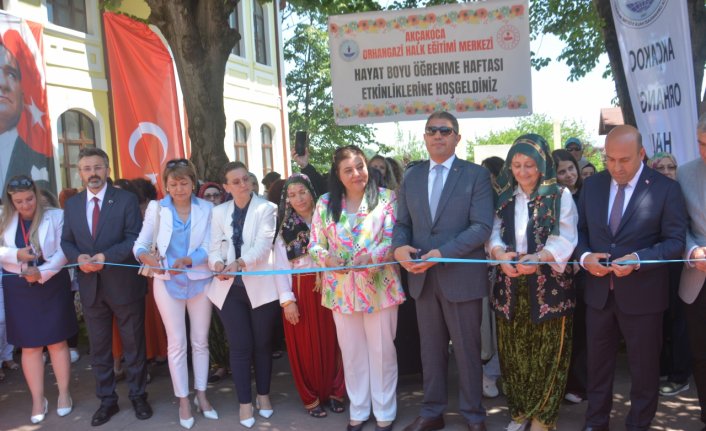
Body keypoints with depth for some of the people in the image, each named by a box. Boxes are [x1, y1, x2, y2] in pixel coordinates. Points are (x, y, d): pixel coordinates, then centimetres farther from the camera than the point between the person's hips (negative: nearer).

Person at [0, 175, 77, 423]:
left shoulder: (55, 216, -7)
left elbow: (63, 251, -11)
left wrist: (42, 273, -22)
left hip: (52, 286, -2)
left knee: (57, 341, 6)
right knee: (29, 346, 8)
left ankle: (64, 393, 19)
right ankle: (38, 399, 19)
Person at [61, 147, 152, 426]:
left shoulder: (126, 199, -5)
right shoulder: (72, 205, 9)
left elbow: (135, 238, -12)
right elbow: (66, 242, 8)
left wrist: (105, 257, -23)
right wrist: (79, 257, -13)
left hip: (124, 284, -4)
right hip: (90, 286, 4)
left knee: (133, 344, 9)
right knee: (99, 348, 13)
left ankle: (138, 396, 25)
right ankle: (107, 400, 27)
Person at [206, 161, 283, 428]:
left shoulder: (266, 208, -4)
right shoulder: (219, 212, 8)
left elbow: (263, 244, -17)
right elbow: (214, 248, 4)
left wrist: (239, 262, -32)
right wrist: (218, 264, -18)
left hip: (261, 286, -2)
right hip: (230, 288, 2)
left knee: (262, 344, 10)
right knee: (240, 346, 4)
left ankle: (263, 395, 29)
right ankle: (245, 402, 18)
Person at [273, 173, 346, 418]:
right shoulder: (285, 228, 6)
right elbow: (280, 267, 2)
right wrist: (287, 300, -7)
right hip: (300, 291, 0)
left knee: (331, 341, 5)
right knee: (305, 345, 4)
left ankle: (334, 392, 21)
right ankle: (311, 397, 19)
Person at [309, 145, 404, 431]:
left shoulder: (386, 198, -3)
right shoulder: (325, 203, 3)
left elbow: (393, 238, -9)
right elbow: (315, 244, 3)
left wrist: (372, 256, -27)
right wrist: (326, 258, -19)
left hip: (379, 286, -2)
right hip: (342, 288, 2)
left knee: (382, 350, 9)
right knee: (351, 352, 14)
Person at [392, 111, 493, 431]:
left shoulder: (477, 175, -3)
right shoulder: (411, 176, 10)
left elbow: (481, 226, -13)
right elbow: (402, 222, 11)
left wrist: (442, 253, -23)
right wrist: (399, 246, -12)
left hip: (462, 276, -4)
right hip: (422, 277, 4)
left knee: (467, 350, 9)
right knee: (430, 349, 15)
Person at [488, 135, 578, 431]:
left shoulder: (560, 196, -1)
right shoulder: (503, 196, 10)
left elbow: (565, 240, -10)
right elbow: (494, 233, 4)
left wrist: (539, 258, -27)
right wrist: (500, 254, -18)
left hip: (549, 286, -3)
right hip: (510, 286, 4)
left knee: (547, 353, 3)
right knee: (513, 352, 10)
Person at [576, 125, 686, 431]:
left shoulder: (666, 188, -8)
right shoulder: (592, 185, 4)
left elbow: (675, 241, -10)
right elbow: (579, 230, 8)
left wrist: (638, 259, -25)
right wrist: (584, 256, -12)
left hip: (641, 293, -3)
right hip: (598, 290, 4)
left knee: (643, 368, 12)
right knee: (598, 363, 17)